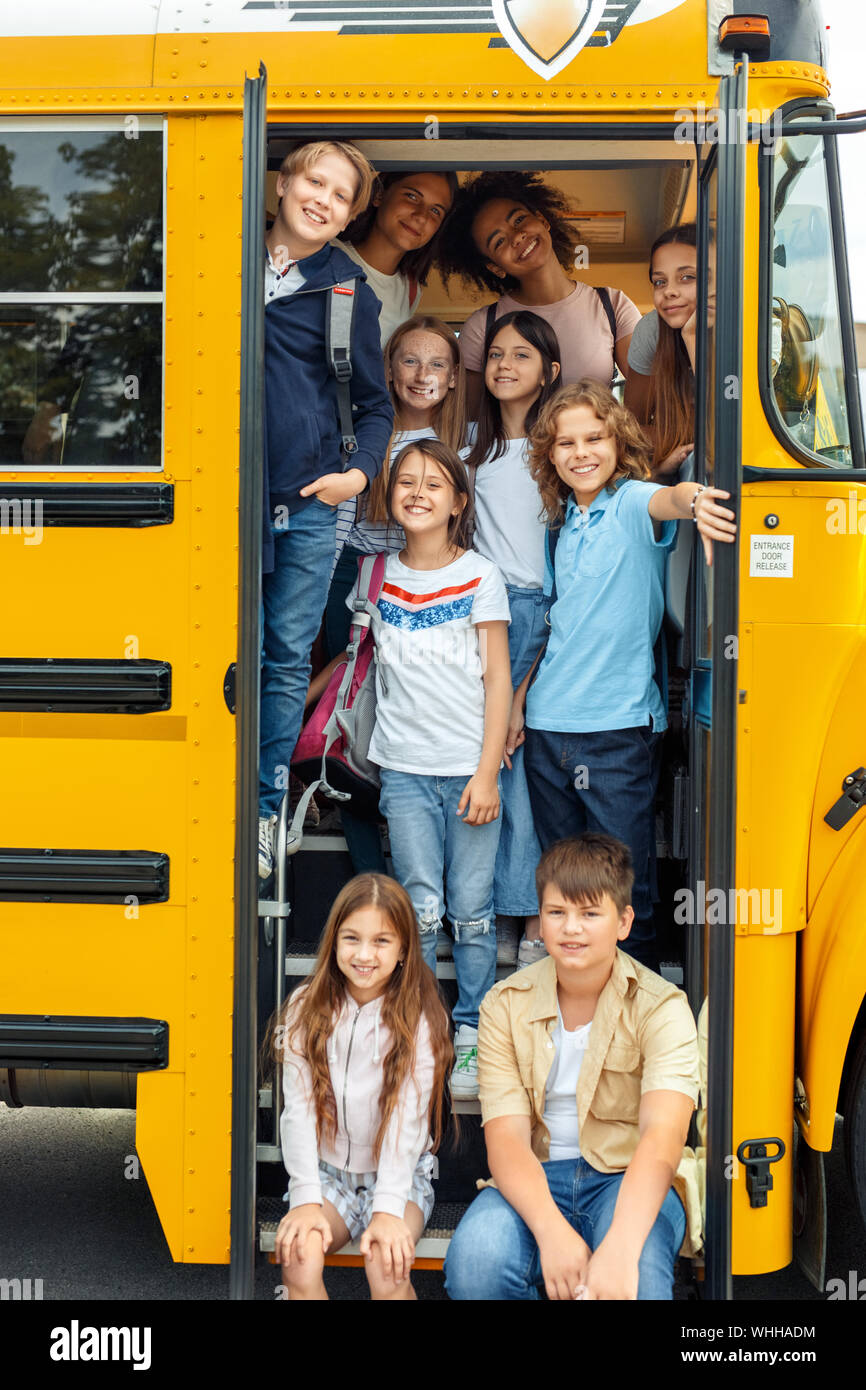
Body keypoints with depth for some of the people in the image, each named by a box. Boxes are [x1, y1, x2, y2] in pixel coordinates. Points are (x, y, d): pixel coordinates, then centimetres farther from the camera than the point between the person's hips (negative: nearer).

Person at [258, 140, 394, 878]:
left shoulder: (348, 291, 5)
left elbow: (376, 403, 12)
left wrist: (361, 472, -4)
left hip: (308, 502, 1)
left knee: (288, 658, 5)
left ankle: (265, 809, 15)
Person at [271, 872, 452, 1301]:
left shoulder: (420, 1021, -7)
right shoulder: (307, 1010, -1)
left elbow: (407, 1120, -14)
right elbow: (299, 1111, -6)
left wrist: (388, 1210, -23)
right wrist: (306, 1200, -15)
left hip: (402, 1173, -2)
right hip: (327, 1171, 2)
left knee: (387, 1268, -30)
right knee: (298, 1258, -26)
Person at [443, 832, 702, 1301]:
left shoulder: (662, 1008, -7)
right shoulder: (505, 1006, 1)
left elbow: (662, 1137, -23)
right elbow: (505, 1139, -10)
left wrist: (620, 1247, -41)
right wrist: (551, 1231, -31)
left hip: (632, 1180, -2)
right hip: (535, 1179, 2)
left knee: (637, 1276, -36)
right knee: (473, 1262, -30)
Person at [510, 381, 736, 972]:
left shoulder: (632, 503, -6)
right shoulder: (566, 524, 12)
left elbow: (664, 500, -31)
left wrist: (692, 500, -54)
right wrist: (519, 699, 14)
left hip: (619, 726, -6)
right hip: (548, 725, 6)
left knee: (625, 891, -2)